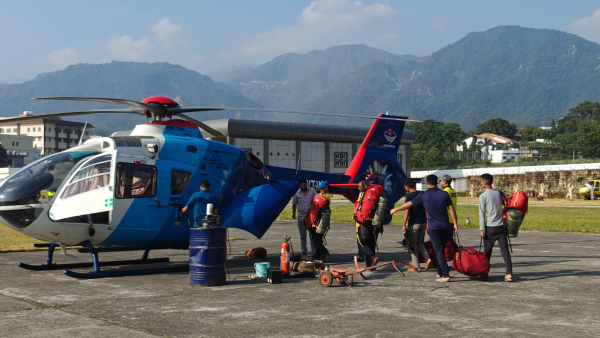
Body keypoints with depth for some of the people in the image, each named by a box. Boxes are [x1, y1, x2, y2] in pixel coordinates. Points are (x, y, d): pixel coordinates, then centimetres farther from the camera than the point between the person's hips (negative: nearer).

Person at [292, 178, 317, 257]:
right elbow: (294, 204, 10)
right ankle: (303, 252, 19)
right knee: (302, 236, 10)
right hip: (301, 217, 2)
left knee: (312, 235, 0)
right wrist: (293, 213, 5)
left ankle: (314, 252, 3)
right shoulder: (297, 193, 1)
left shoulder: (312, 191, -2)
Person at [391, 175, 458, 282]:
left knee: (439, 251, -3)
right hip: (445, 226, 3)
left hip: (433, 227, -3)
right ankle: (440, 273, 22)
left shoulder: (424, 195, -3)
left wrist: (395, 209, 17)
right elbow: (451, 209, 0)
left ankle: (445, 275, -10)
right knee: (441, 250, 15)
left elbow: (409, 204, 4)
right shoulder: (444, 194, 3)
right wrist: (455, 224, 6)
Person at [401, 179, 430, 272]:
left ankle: (416, 266, 6)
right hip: (423, 222, 6)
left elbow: (407, 211, -17)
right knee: (420, 242, 22)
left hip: (414, 223, -6)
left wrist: (403, 225, -16)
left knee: (413, 244, 5)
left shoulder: (409, 196, -12)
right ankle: (427, 258, 2)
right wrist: (427, 221, 22)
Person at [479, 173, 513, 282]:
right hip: (501, 226, 4)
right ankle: (509, 274, -11)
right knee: (504, 249, -2)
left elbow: (482, 213, -8)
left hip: (490, 227, -4)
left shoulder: (483, 196, -7)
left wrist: (481, 229, -6)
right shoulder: (500, 193, 8)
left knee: (487, 250, 9)